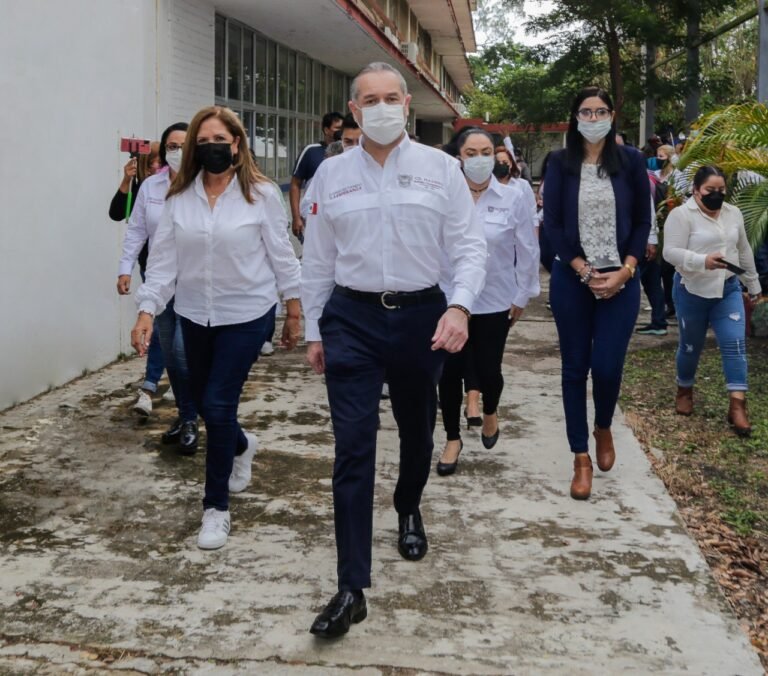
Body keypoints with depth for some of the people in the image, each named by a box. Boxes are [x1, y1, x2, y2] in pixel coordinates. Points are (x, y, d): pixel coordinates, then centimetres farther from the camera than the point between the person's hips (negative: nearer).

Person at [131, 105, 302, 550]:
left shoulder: (261, 193, -9)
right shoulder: (180, 197, 0)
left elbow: (281, 255, -4)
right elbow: (164, 259, 0)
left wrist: (294, 313, 0)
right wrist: (147, 311, -9)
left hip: (247, 315, -4)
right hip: (195, 316, 4)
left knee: (218, 404, -9)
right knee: (204, 402, 16)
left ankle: (217, 507, 7)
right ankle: (241, 446, 51)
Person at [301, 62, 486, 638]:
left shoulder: (441, 169, 0)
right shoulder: (332, 173, 4)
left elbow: (469, 246, -2)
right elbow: (317, 259, 8)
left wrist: (460, 306, -18)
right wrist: (314, 331, 9)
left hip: (422, 317, 1)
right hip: (352, 319, 0)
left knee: (417, 431, 19)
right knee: (353, 449, -6)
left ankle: (409, 510, 52)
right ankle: (352, 589, -2)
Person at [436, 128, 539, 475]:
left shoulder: (513, 197, -5)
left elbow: (527, 250, 0)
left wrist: (522, 295, 2)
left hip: (495, 301, 0)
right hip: (449, 298, 0)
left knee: (487, 369, 4)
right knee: (449, 371, 3)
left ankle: (490, 412, 41)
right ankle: (453, 439, 23)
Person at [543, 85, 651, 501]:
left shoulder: (630, 161, 3)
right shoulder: (560, 163, 1)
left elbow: (643, 221, 4)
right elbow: (552, 223, -2)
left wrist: (624, 271, -8)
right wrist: (585, 271, -10)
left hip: (620, 281, 0)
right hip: (572, 280, 0)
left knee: (607, 366, -5)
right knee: (575, 367, 4)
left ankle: (604, 428, 27)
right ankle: (581, 458, 14)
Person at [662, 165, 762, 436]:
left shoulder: (733, 214, 6)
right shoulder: (681, 215, -12)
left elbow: (744, 251, 15)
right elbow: (671, 252, -20)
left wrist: (753, 285, 18)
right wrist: (703, 261, -34)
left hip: (728, 290, 4)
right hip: (692, 292, -4)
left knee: (735, 343, -8)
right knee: (690, 346, 10)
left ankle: (737, 406, -9)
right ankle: (684, 390, 34)